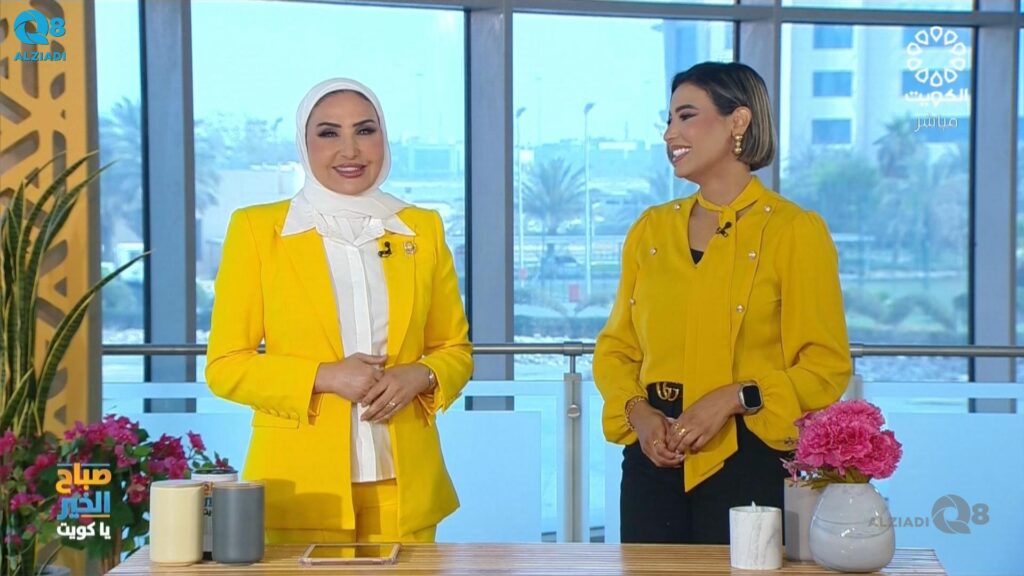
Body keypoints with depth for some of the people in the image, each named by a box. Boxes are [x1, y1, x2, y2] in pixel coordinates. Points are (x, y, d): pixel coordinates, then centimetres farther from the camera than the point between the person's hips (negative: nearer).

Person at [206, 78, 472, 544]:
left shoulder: (423, 229, 7)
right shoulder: (256, 229, 0)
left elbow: (455, 351, 12)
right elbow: (225, 365, -2)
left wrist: (418, 376, -9)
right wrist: (323, 377, -16)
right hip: (297, 487, -2)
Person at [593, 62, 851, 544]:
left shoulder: (794, 231, -4)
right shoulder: (650, 229, 11)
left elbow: (827, 366, -7)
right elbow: (615, 347, 14)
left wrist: (733, 399, -18)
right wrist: (638, 412, -5)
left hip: (748, 460, -4)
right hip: (654, 457, 4)